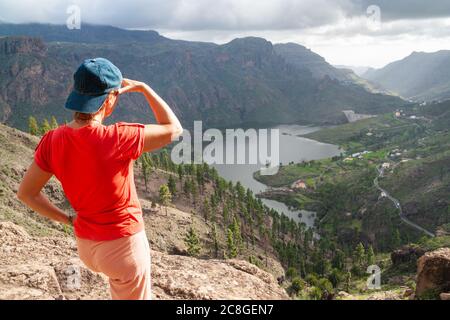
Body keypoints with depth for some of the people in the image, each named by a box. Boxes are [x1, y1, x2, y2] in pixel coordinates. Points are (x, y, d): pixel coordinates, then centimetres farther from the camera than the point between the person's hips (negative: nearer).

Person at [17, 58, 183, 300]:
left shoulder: (52, 141, -11)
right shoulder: (118, 139, -27)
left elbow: (26, 193, -3)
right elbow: (174, 129, -14)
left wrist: (67, 219, 6)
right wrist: (143, 88, -7)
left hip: (85, 244, 6)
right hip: (123, 243, -5)